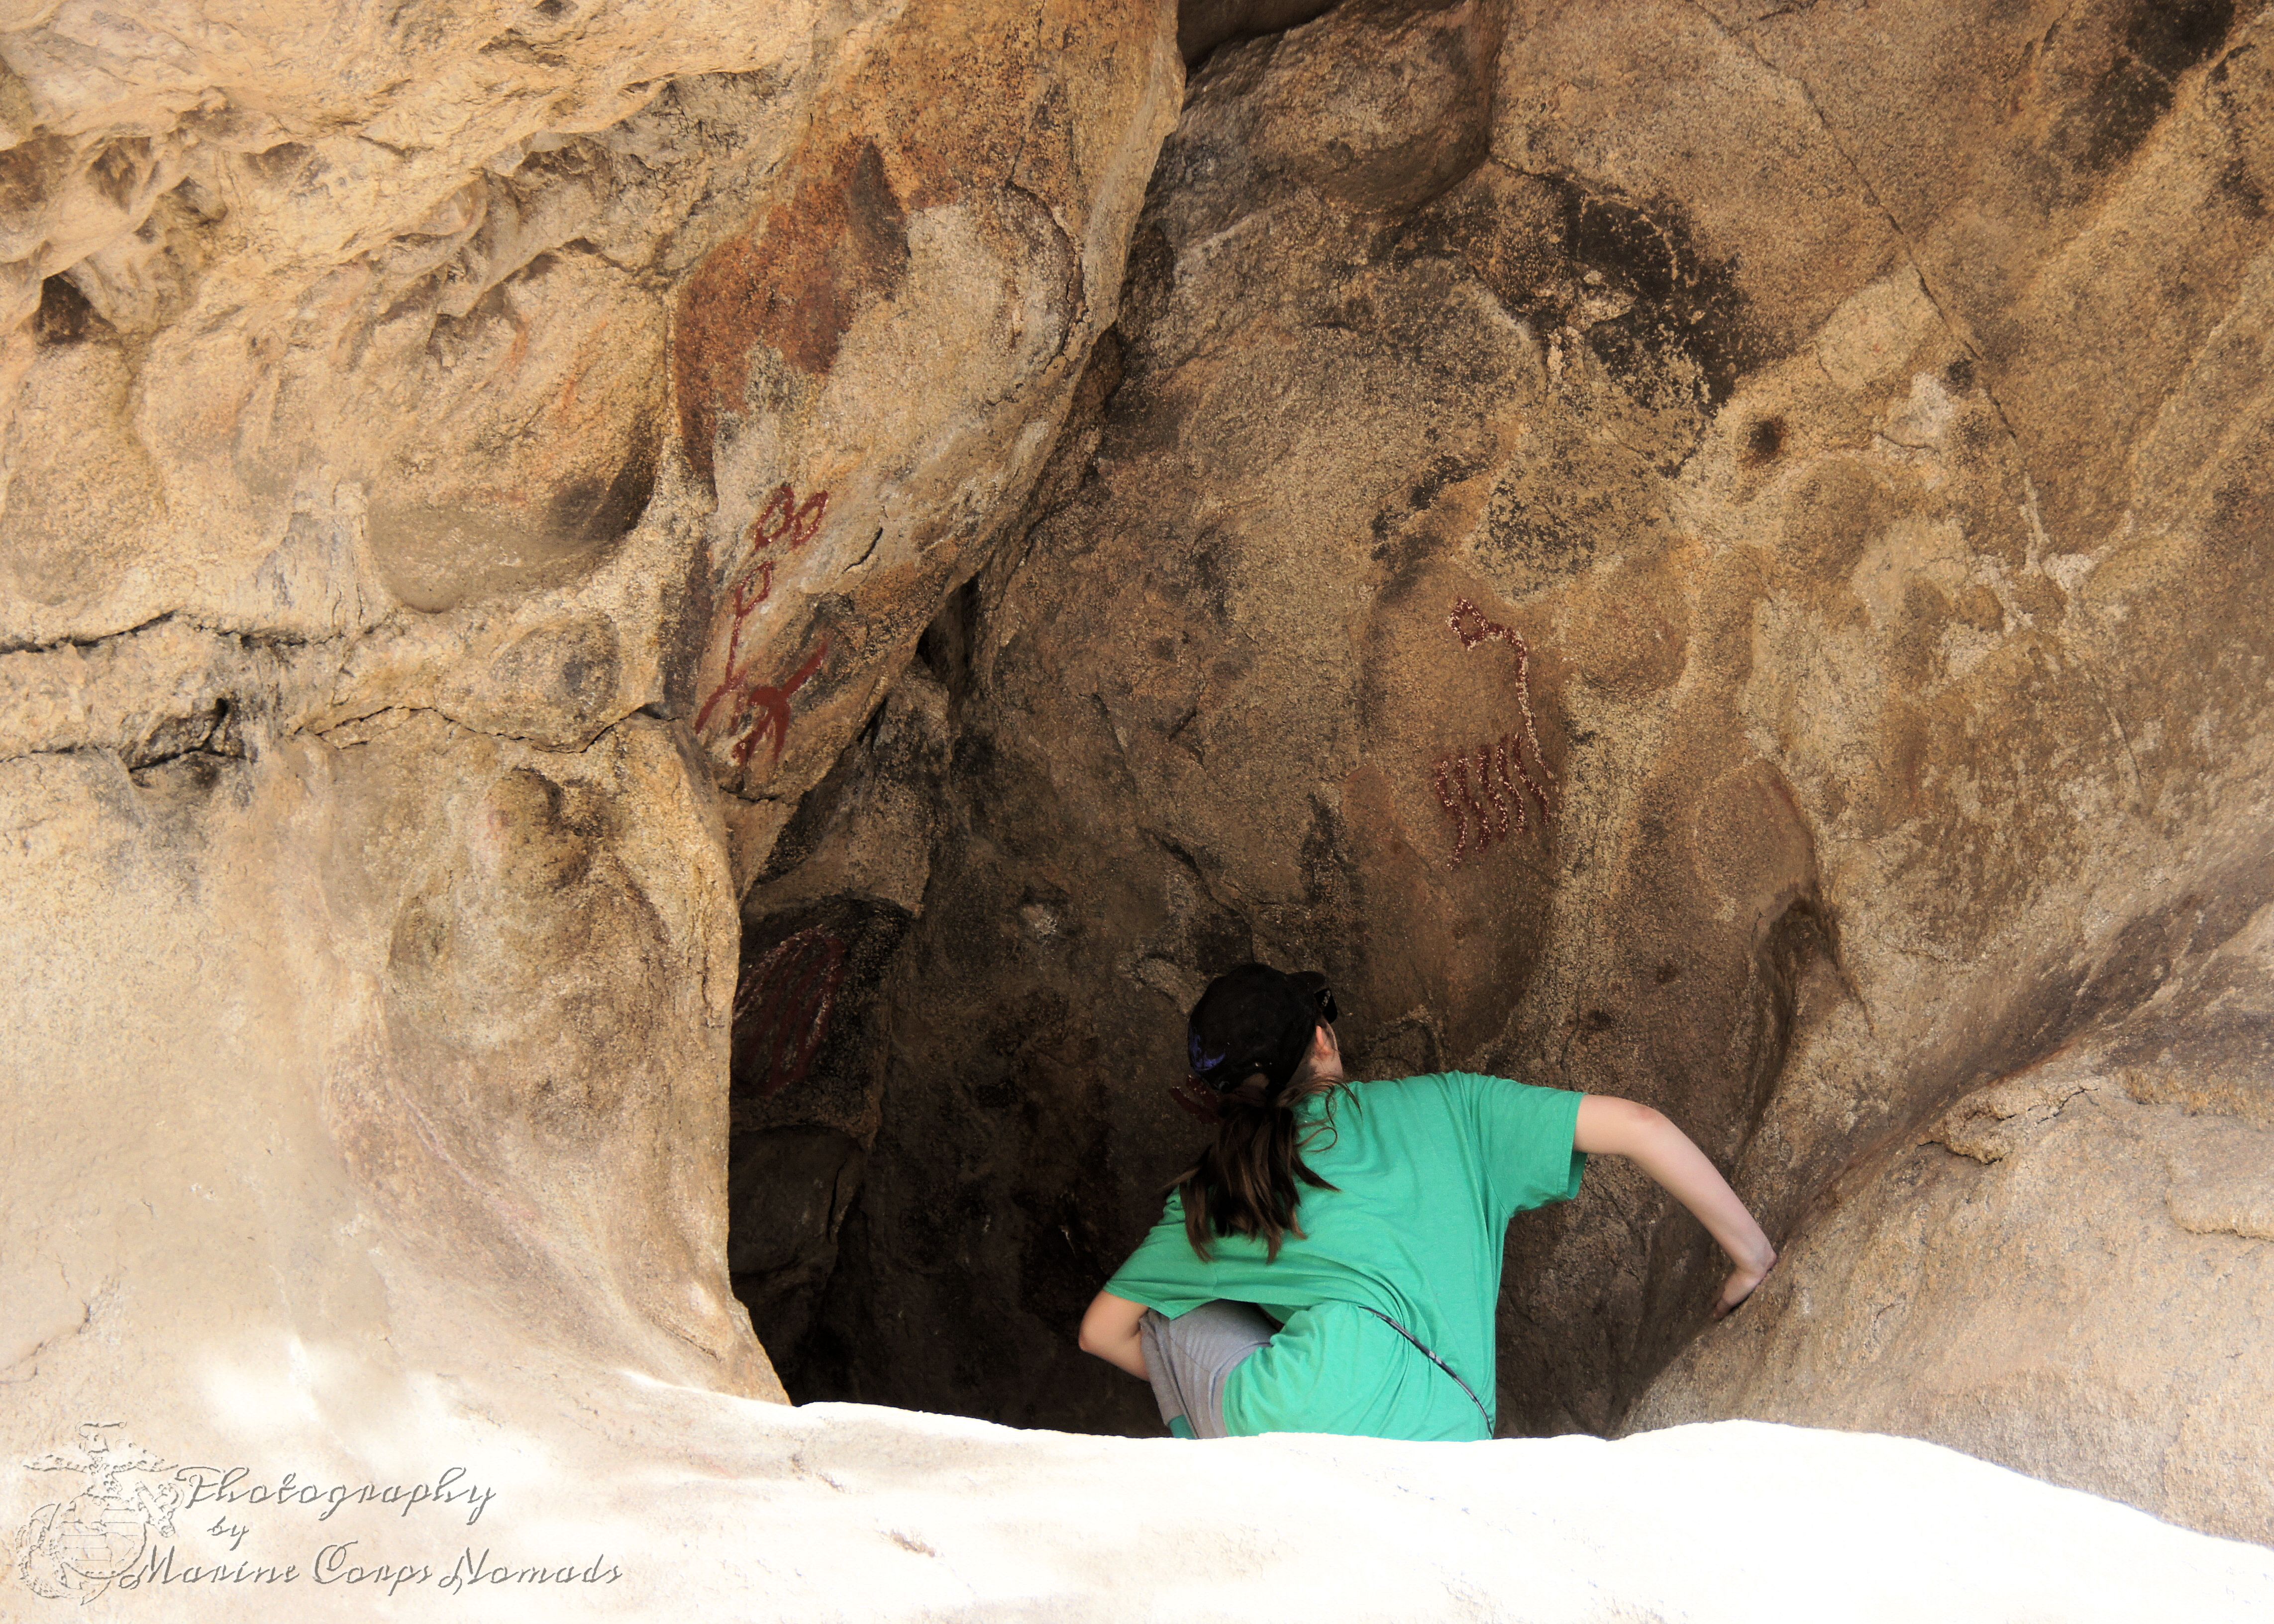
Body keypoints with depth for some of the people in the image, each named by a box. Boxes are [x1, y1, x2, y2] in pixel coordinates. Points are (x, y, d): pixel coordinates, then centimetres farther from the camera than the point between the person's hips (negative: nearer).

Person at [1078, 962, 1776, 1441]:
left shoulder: (1209, 1194, 20)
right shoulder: (1439, 1109, 18)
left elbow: (1104, 1330, 30)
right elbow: (1638, 1127, 15)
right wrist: (1749, 1255, 23)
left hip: (1302, 1409, -1)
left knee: (1175, 1304, 26)